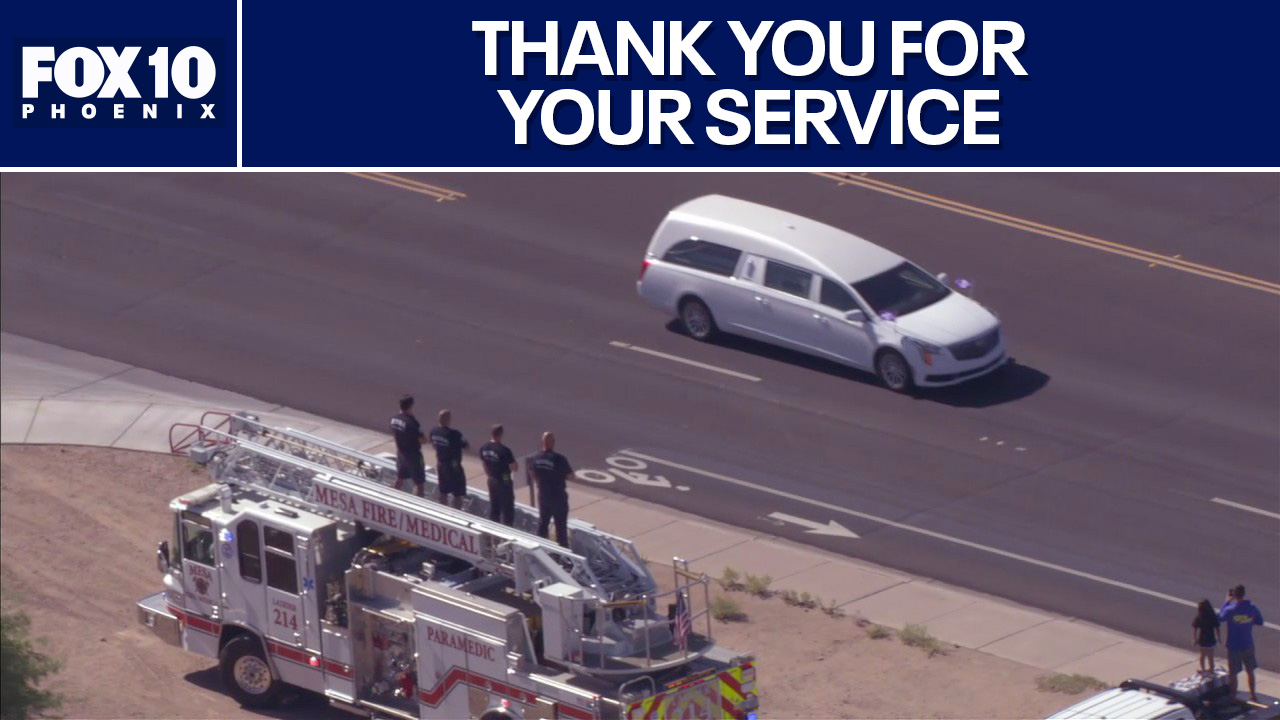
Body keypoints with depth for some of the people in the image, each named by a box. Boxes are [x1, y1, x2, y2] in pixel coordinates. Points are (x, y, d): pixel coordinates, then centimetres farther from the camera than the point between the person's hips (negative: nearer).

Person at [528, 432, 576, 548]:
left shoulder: (535, 458, -7)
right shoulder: (559, 459, -24)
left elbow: (532, 474, 8)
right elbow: (570, 476, -15)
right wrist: (574, 477, 8)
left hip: (543, 495, 5)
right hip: (558, 496, -5)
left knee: (543, 522, 19)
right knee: (561, 524, 5)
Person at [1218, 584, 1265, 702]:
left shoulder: (1230, 609, -21)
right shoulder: (1252, 608, -12)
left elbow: (1220, 617, 0)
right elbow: (1259, 621, 3)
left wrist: (1227, 602, 6)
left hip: (1234, 647, -3)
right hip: (1248, 646, 3)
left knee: (1233, 674, 10)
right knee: (1250, 672, 19)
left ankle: (1233, 697, 18)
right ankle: (1253, 696, 29)